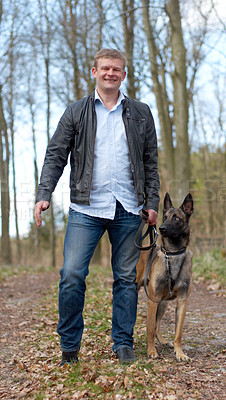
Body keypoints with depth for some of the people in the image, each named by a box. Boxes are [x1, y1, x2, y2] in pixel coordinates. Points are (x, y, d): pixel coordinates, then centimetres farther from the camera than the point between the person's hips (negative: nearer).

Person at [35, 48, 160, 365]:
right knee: (72, 274, -7)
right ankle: (69, 345, 11)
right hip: (86, 208, -1)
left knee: (127, 278, 6)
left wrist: (152, 202, 5)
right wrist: (44, 194, -8)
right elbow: (56, 155, 4)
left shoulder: (140, 113, 12)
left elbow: (150, 161, 12)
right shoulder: (76, 112, 8)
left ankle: (123, 343, 21)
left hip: (128, 210, 2)